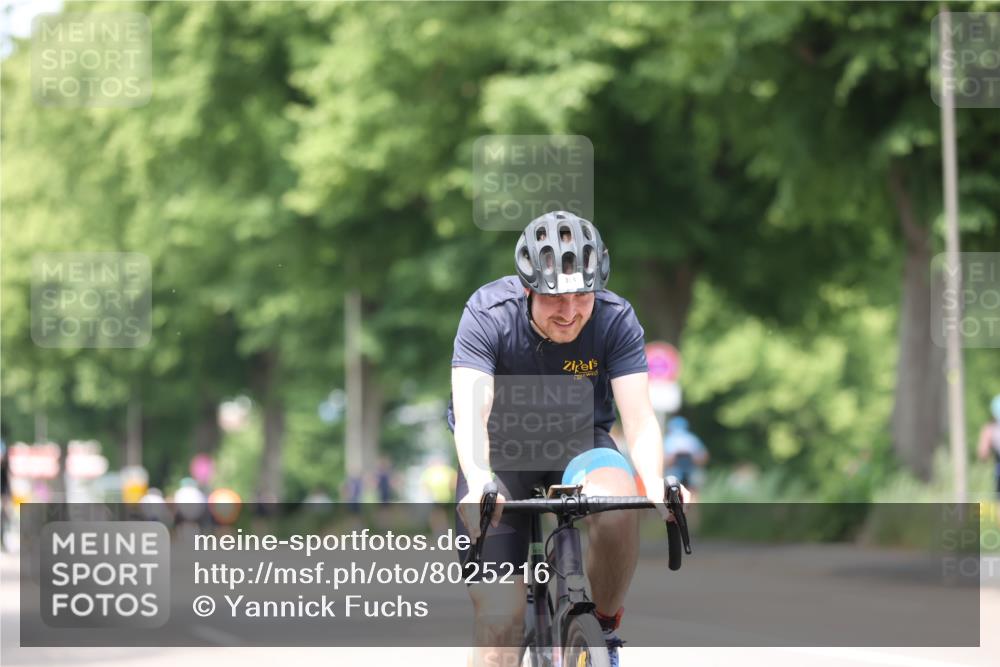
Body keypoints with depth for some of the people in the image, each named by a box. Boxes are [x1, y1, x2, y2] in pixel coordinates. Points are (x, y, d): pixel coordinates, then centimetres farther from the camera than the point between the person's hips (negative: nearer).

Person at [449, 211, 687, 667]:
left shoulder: (615, 319, -19)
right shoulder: (488, 313, -23)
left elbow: (639, 420, -25)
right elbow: (471, 414, -33)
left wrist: (656, 486, -46)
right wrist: (479, 483, -53)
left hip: (579, 443, 1)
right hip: (501, 450, -1)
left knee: (617, 502, -35)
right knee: (501, 614, -14)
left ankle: (604, 628, -9)